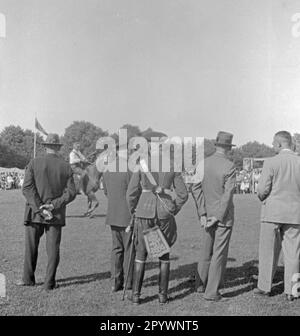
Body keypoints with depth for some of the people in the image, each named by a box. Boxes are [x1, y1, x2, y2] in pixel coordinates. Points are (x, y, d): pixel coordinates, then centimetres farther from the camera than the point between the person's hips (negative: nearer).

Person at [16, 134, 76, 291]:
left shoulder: (34, 163, -3)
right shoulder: (66, 167, 1)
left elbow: (27, 188, -12)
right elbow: (71, 192, -6)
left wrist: (39, 208, -13)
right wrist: (53, 205, -9)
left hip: (34, 213, 0)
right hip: (56, 215, 1)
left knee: (31, 247, 13)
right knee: (53, 249, 7)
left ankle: (28, 279, 23)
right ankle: (49, 282, 8)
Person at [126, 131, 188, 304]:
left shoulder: (141, 164, -4)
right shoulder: (173, 166, 1)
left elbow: (132, 193, -5)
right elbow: (183, 194, 0)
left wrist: (133, 211, 10)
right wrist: (172, 211, 12)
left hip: (144, 212, -1)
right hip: (165, 213, 1)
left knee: (141, 254, 9)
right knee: (164, 254, 13)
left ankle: (136, 295, 10)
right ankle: (163, 295, 15)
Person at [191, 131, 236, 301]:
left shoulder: (203, 163, 0)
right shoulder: (229, 167, -15)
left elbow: (196, 188, -2)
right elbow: (228, 194, -19)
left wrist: (202, 214, -2)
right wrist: (218, 217, -13)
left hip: (208, 214, 5)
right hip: (224, 215, -5)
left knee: (208, 250, 20)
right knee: (219, 253, 2)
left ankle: (201, 284, 30)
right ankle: (212, 292, 7)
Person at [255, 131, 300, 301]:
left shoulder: (271, 162, -11)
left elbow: (262, 190, -11)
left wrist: (263, 198, 10)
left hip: (273, 212, -3)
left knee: (268, 251, 10)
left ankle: (265, 287, 18)